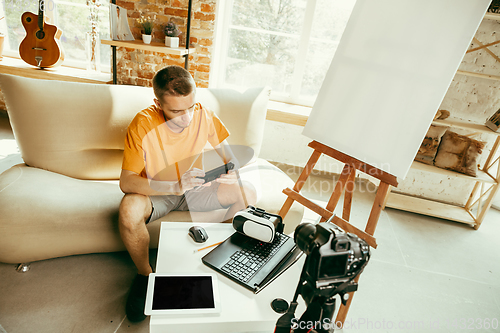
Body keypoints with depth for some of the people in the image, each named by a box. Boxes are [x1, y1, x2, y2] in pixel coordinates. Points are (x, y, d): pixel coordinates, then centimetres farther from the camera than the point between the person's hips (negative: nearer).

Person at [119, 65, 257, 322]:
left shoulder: (203, 115, -15)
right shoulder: (143, 124, -23)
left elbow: (229, 156, -2)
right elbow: (126, 181, -26)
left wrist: (232, 169, -26)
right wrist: (174, 186, -41)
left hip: (193, 189, 3)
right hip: (155, 193, -2)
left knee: (248, 193, -16)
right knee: (130, 210, -36)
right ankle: (144, 275, -5)